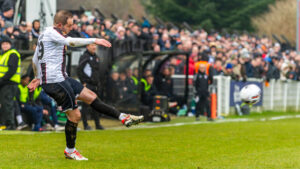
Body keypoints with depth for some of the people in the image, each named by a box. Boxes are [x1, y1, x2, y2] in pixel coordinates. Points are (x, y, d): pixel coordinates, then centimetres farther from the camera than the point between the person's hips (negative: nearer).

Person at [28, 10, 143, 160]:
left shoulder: (44, 35, 20)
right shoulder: (51, 32, -11)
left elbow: (35, 60, 29)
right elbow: (70, 42, -28)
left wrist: (38, 78, 41)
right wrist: (94, 40, -27)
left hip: (61, 79, 11)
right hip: (55, 82, -11)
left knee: (91, 96, 8)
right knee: (75, 115, -5)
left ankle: (123, 118, 9)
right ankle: (70, 151, 9)